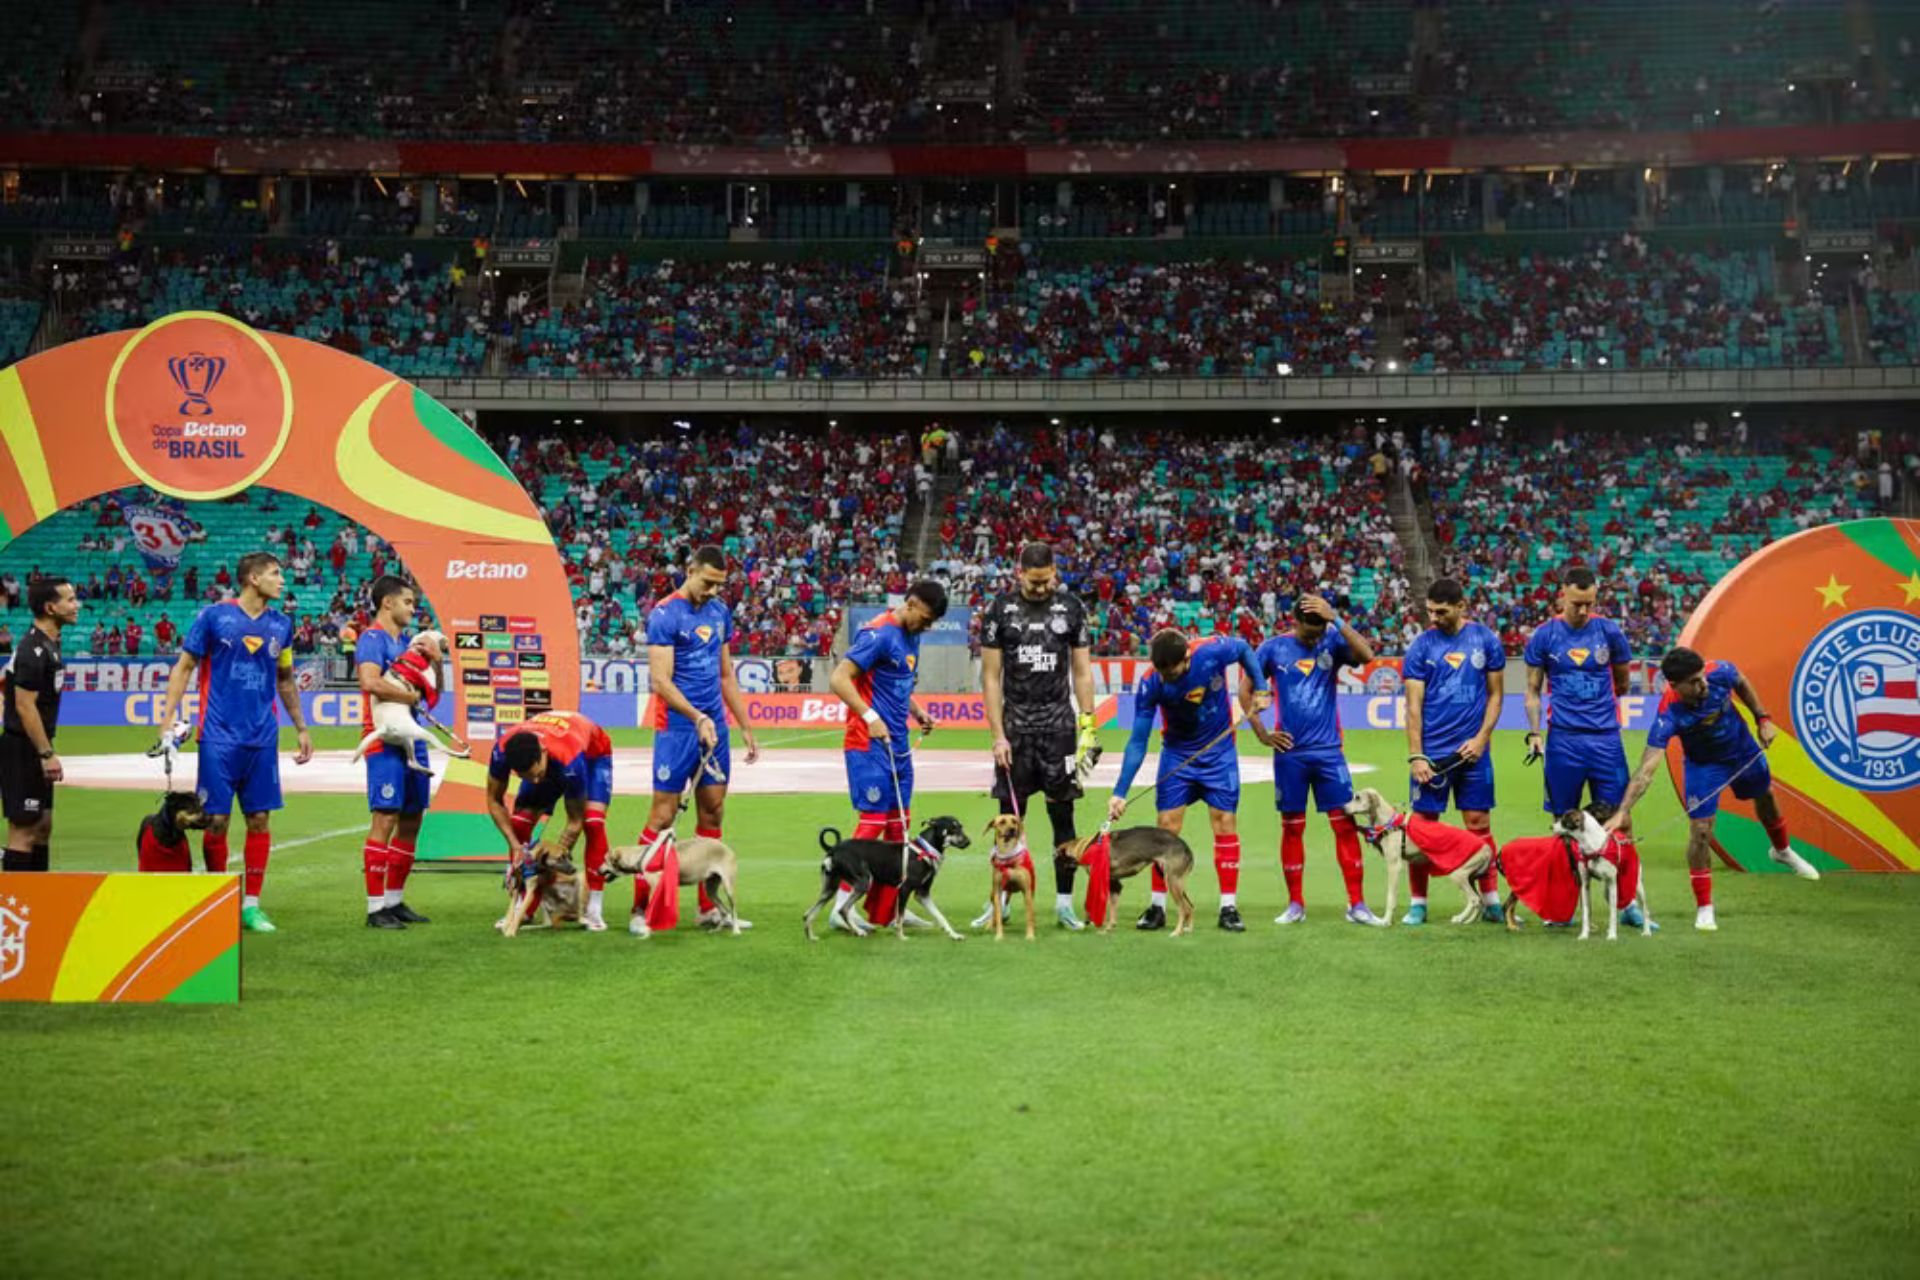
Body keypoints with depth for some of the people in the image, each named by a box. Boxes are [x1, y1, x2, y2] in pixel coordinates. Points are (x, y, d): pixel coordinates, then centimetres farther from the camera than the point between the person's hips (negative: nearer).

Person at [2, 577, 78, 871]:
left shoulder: (49, 644, 12)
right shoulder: (34, 650, -18)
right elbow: (25, 706, -22)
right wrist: (47, 754, -22)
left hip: (35, 750, 10)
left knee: (43, 825, 15)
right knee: (24, 829, -7)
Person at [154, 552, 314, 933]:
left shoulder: (281, 625, 9)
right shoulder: (213, 616, -4)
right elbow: (183, 668, 0)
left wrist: (301, 728, 20)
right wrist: (167, 721, -8)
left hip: (262, 739, 4)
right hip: (219, 737, -4)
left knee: (260, 819, 3)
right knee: (216, 819, -1)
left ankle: (251, 904, 11)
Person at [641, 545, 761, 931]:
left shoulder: (720, 612, 11)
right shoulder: (664, 616, -10)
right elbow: (661, 681, -16)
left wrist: (745, 727, 17)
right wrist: (698, 718, -26)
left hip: (714, 728, 7)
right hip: (677, 730, -7)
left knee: (712, 813, 8)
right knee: (663, 816, -4)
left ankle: (710, 907, 14)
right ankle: (640, 906, 4)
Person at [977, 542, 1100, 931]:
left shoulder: (1071, 608, 4)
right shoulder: (1000, 611, 0)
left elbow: (1082, 671, 7)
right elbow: (990, 677, 1)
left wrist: (1088, 726, -1)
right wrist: (997, 735, -5)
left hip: (1059, 727, 1)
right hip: (1015, 727, -1)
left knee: (1063, 815, 3)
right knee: (1010, 817, 3)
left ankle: (1064, 902, 10)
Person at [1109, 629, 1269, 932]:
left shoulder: (1213, 651, -28)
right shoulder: (1150, 685, -25)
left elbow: (1244, 648, -3)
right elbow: (1137, 742, -20)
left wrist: (1260, 688, -7)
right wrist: (1120, 792, -24)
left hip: (1219, 751, 0)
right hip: (1176, 753, 0)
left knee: (1225, 822, -3)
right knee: (1167, 825, -3)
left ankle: (1229, 908, 4)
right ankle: (1157, 907, 6)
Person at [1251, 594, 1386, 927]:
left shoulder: (1333, 643, 0)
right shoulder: (1274, 648, 0)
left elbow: (1366, 655, -19)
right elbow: (1245, 689, 7)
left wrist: (1336, 620, -23)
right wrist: (1262, 734, 2)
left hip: (1329, 751, 0)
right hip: (1290, 753, 0)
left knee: (1346, 824, -3)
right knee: (1292, 827, 6)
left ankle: (1357, 905, 3)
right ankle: (1295, 905, 15)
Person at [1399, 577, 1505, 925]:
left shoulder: (1486, 640, 3)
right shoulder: (1421, 646, 0)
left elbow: (1495, 694, 8)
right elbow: (1414, 705, -1)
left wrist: (1481, 738, -4)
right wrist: (1415, 756, -8)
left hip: (1472, 750, 1)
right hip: (1431, 752, -1)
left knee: (1479, 825, 5)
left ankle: (1491, 902, 12)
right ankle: (1418, 903, 10)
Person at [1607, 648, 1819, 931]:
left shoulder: (1720, 672, -33)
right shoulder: (1669, 715, -40)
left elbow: (1742, 684, -5)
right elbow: (1647, 768, -44)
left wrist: (1762, 718, -5)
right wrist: (1622, 812, -52)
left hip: (1743, 749, 4)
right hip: (1703, 765, -4)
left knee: (1765, 797, 26)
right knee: (1700, 830, -12)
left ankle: (1782, 850, 60)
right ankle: (1704, 908, 5)